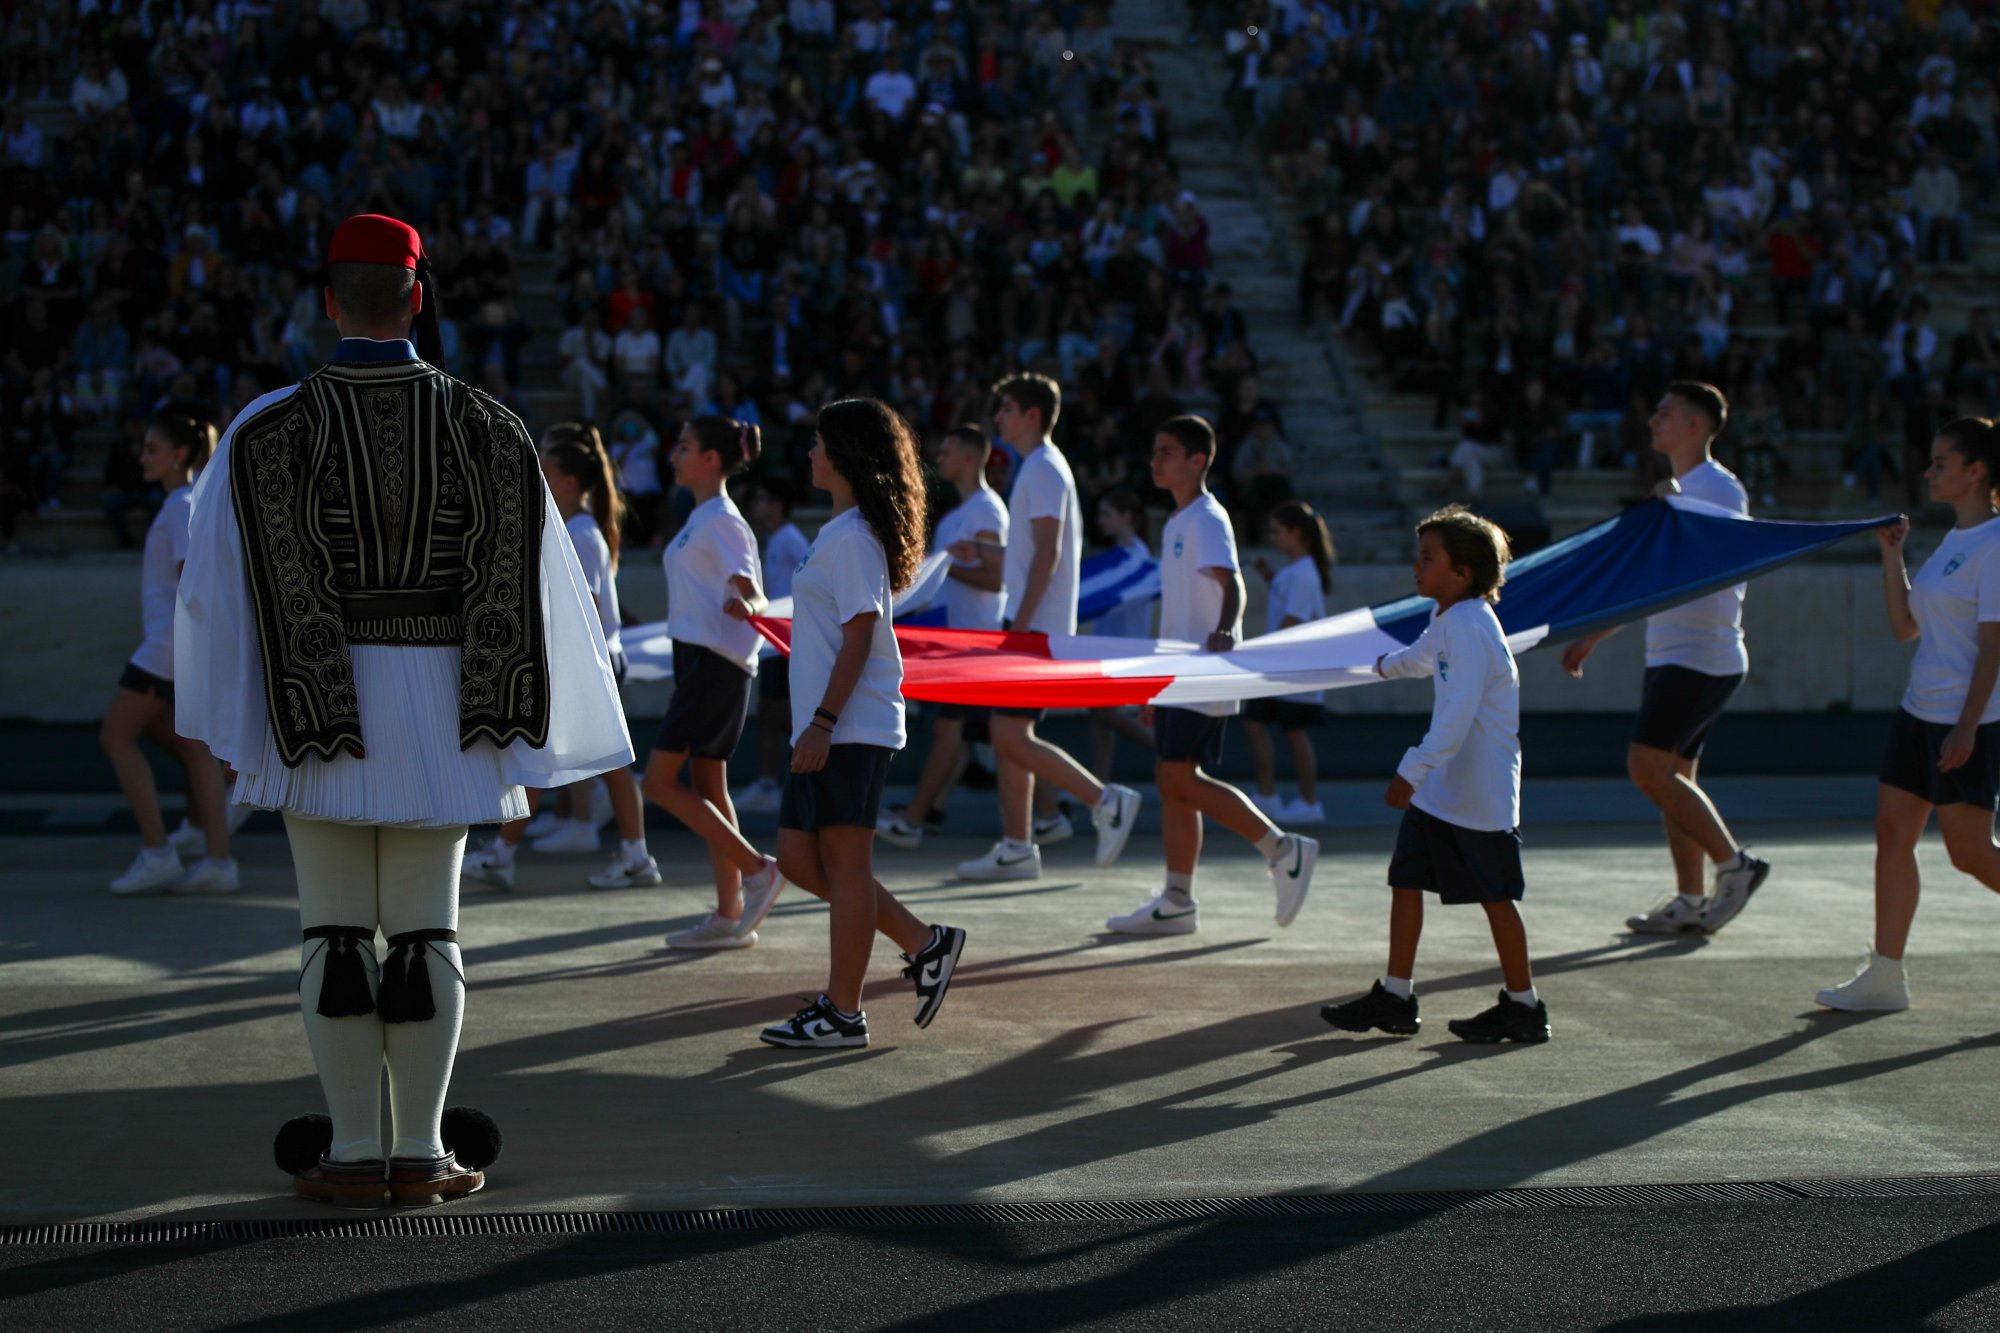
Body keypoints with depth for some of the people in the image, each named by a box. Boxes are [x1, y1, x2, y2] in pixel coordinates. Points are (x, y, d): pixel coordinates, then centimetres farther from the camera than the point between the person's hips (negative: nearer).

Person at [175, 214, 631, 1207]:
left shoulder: (270, 430, -6)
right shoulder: (484, 428, -1)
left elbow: (219, 585, -6)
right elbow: (520, 587, -1)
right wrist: (522, 745, 3)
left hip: (316, 705, -1)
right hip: (438, 705, 1)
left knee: (337, 931, 4)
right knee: (426, 932, 7)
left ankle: (356, 1154, 6)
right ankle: (421, 1154, 8)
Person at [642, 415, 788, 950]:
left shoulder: (721, 520, -13)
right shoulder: (702, 518, 16)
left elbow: (752, 592, -22)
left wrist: (745, 605, -43)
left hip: (714, 661, -10)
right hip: (698, 658, 10)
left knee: (659, 780, -10)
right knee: (706, 785, 10)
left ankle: (757, 868, -7)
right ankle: (729, 915, 11)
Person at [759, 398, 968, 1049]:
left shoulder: (852, 538, -13)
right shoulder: (840, 532, 17)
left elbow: (858, 638, -19)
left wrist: (823, 721, -21)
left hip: (851, 729, -10)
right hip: (826, 729, 10)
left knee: (845, 866, -4)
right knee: (800, 858, 10)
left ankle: (842, 1013, 3)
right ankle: (924, 944, 15)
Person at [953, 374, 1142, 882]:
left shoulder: (1043, 470, -12)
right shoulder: (1037, 468, 19)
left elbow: (1047, 553, -20)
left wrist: (1019, 626, -23)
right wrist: (982, 554, 19)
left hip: (1035, 628, -10)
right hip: (1029, 626, 10)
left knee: (1011, 738, -12)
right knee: (1008, 736, 9)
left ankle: (1107, 801, -7)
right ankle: (1016, 848, 11)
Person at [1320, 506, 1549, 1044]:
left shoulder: (1471, 627, -21)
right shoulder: (1448, 623, 10)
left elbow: (1457, 713, -31)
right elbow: (1422, 657, 36)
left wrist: (1413, 771, -38)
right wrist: (1387, 665, 57)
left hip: (1481, 791, -9)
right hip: (1441, 788, 9)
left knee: (1495, 895, 1)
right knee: (1406, 878, 6)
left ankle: (1524, 1006, 13)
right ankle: (1396, 998, 11)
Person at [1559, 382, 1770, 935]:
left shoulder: (1719, 489, -11)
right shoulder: (1678, 490, 19)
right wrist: (1592, 636, 25)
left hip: (1702, 656, -10)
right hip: (1669, 656, 10)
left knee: (1648, 767, -14)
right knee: (1671, 775, 8)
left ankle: (1733, 862, -3)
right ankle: (1689, 901, 11)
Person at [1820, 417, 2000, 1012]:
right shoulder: (1952, 541, 13)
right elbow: (1905, 626, 16)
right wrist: (1891, 555, 6)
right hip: (1920, 714, 9)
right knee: (1892, 832, 3)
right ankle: (1884, 974, 5)